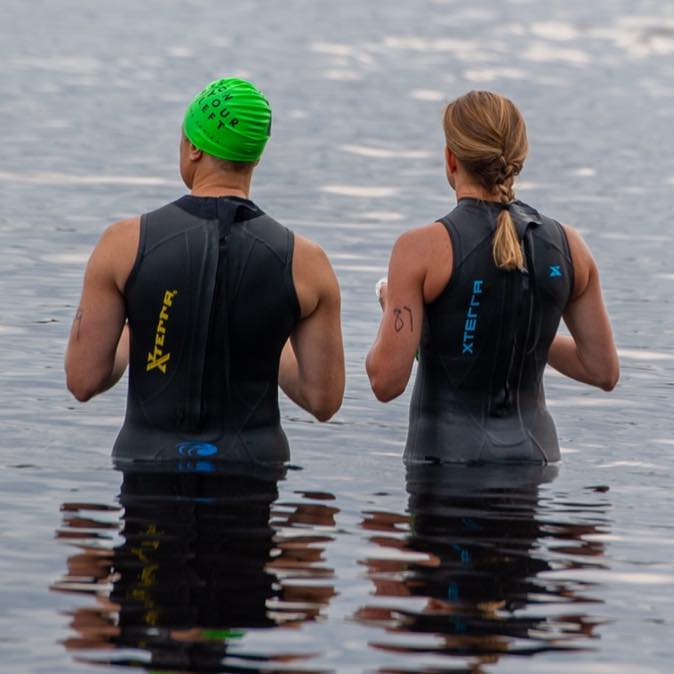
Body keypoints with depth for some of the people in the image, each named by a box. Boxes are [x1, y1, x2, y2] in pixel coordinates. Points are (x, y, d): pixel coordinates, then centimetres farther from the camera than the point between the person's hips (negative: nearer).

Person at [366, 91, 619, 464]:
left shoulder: (422, 248, -11)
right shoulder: (567, 246, 1)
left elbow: (387, 381, -13)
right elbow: (604, 371, 8)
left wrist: (391, 309, 6)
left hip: (447, 451, -4)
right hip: (533, 451, 4)